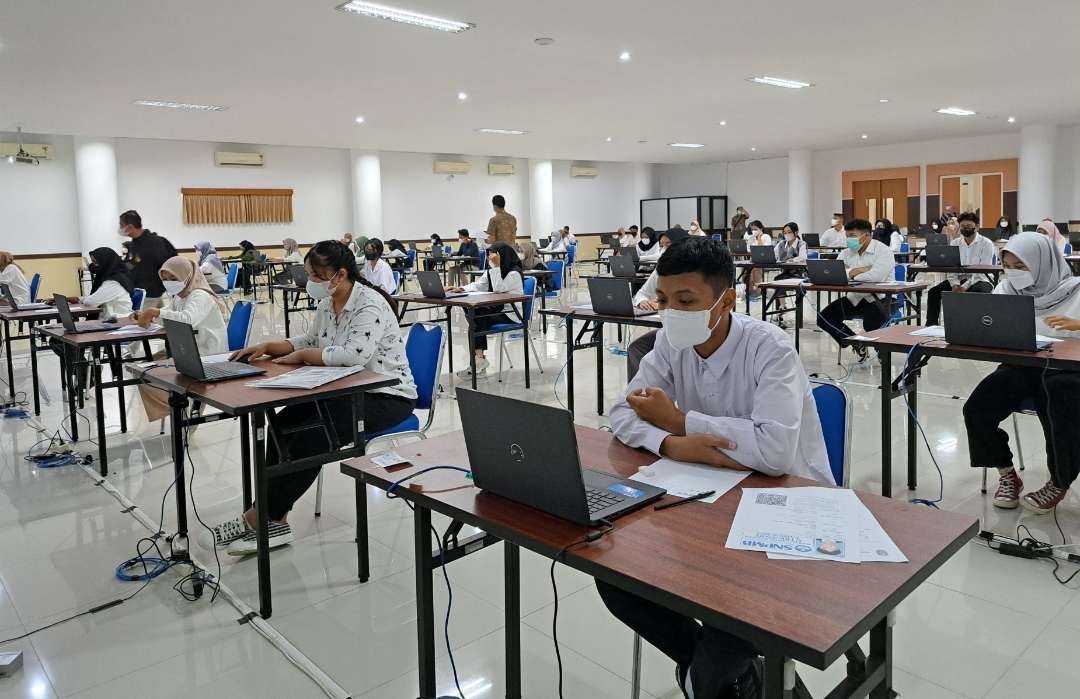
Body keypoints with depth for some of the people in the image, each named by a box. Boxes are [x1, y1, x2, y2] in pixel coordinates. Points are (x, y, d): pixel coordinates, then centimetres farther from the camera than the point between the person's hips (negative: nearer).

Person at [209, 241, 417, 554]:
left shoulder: (370, 305, -21)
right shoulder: (327, 303, 7)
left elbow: (356, 354, -34)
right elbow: (309, 341, 18)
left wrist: (302, 355, -21)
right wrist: (266, 347, 1)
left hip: (386, 396, -9)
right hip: (347, 390, 9)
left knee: (312, 440, -23)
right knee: (281, 425, -9)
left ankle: (259, 518, -8)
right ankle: (274, 520, -6)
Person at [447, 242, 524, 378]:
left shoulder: (514, 272, -14)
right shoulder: (492, 270, 12)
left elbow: (498, 288, -23)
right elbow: (478, 285, 6)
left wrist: (497, 266, -25)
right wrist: (462, 289, -11)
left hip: (511, 314, -8)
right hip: (497, 309, 8)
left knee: (478, 319, -23)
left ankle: (480, 359, -16)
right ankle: (479, 359, -16)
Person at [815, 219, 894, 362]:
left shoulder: (883, 251, -9)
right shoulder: (847, 253, 8)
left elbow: (875, 276, -27)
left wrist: (851, 273, -11)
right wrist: (858, 271, -18)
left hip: (878, 298, -6)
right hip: (854, 298, 6)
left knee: (871, 324, -35)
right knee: (823, 318, -11)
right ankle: (857, 344, 10)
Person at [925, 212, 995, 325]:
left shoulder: (986, 243, -5)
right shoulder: (954, 243, 8)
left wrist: (965, 287, -25)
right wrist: (955, 284, -18)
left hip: (979, 280, -4)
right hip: (958, 279, 4)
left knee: (980, 293, -38)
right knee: (933, 292, -17)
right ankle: (931, 325, -14)